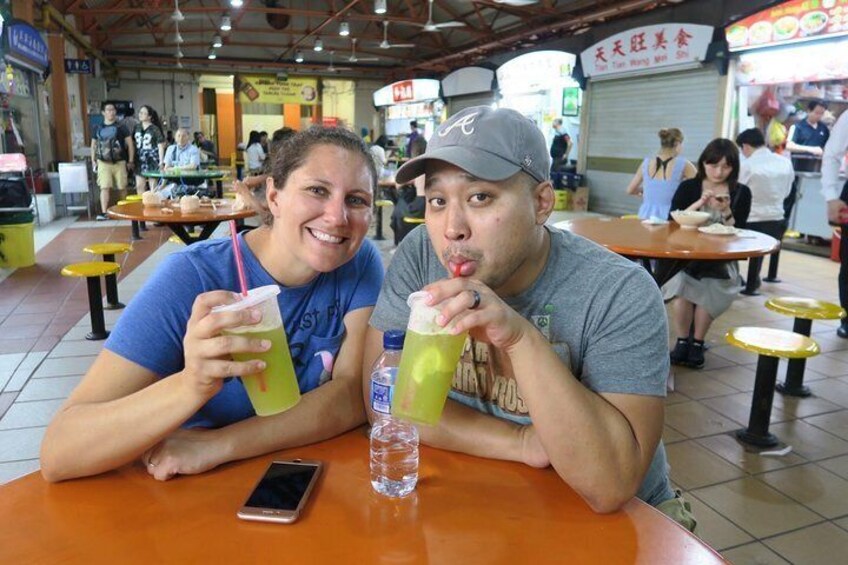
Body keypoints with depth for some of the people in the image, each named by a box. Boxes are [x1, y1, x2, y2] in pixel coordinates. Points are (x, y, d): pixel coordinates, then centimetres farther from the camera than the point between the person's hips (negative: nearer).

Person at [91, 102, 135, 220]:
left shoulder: (121, 127, 1)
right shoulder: (98, 129, 8)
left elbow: (130, 144, 1)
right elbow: (93, 145, 16)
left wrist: (131, 161, -3)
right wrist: (93, 161, 9)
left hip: (120, 162, -1)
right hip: (103, 163, 1)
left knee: (122, 187, 6)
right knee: (104, 187, -8)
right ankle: (104, 212, -11)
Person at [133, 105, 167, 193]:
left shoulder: (155, 129, -7)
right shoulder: (137, 127, 9)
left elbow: (161, 146, -6)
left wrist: (161, 161, -12)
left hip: (152, 160, -6)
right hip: (140, 160, 6)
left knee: (153, 186, 1)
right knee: (139, 186, 8)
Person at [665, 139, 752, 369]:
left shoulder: (741, 192, 5)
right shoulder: (688, 187, 4)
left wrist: (726, 212, -16)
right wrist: (698, 204, -16)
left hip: (721, 259, 1)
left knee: (710, 290, -28)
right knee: (681, 285, -30)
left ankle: (697, 343, -7)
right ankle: (682, 341, -11)